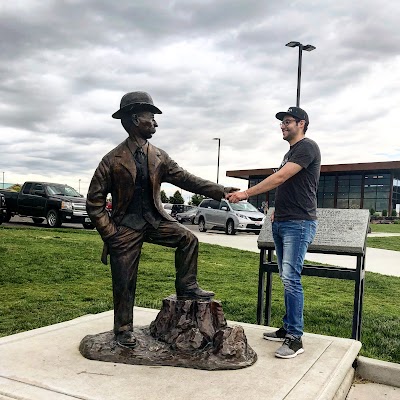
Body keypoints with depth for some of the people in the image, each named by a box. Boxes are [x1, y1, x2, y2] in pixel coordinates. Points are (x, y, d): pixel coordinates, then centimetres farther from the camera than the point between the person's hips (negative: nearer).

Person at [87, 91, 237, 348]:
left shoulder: (159, 157, 0)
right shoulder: (113, 160, -12)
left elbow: (185, 179, -4)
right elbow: (95, 201, -7)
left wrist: (219, 191, -13)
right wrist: (110, 233, -13)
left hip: (155, 220, 4)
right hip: (126, 226, -4)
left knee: (188, 239, -13)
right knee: (124, 283, 4)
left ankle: (187, 287, 5)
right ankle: (124, 329, 24)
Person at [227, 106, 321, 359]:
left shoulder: (307, 147, -8)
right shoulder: (291, 152, 22)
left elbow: (280, 178, -17)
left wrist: (245, 193, -17)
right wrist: (278, 209, 12)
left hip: (299, 224, -9)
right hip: (282, 224, 9)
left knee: (291, 278, -13)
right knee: (287, 278, 11)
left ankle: (295, 338, -7)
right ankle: (288, 328, 18)